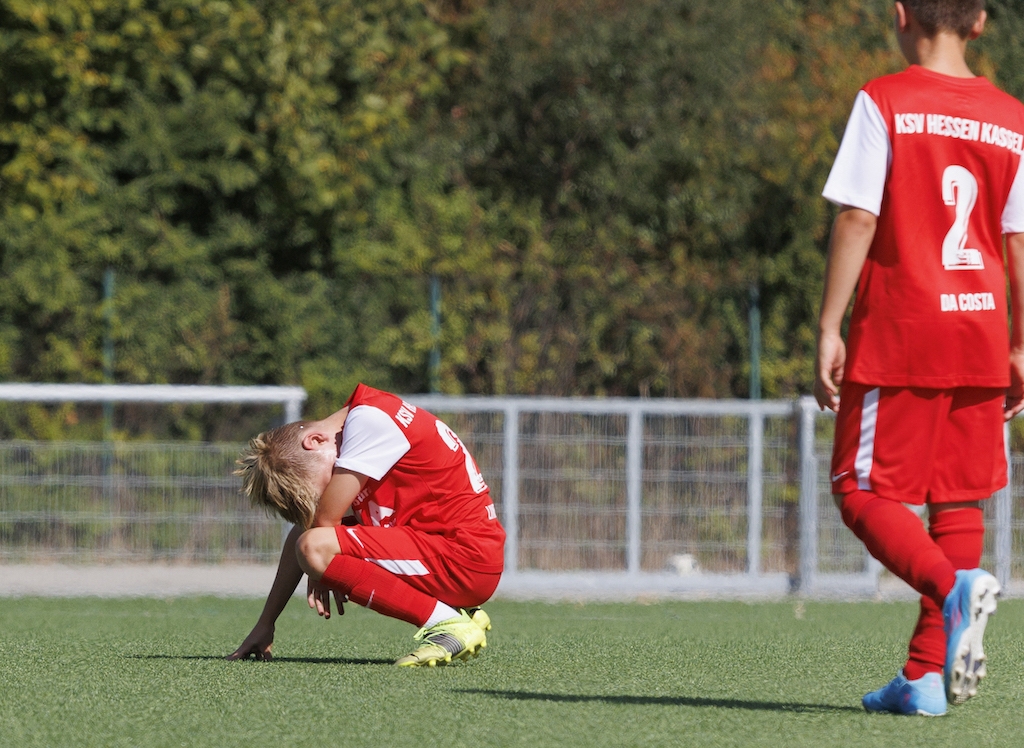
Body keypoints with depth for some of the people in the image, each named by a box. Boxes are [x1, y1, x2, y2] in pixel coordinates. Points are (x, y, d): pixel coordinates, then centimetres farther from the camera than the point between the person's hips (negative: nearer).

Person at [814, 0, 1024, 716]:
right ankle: (927, 674, 7)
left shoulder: (883, 102, -6)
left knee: (863, 491, 3)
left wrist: (829, 328, -7)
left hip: (897, 333, -4)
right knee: (959, 500, 10)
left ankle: (954, 585, -24)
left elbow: (857, 220, -10)